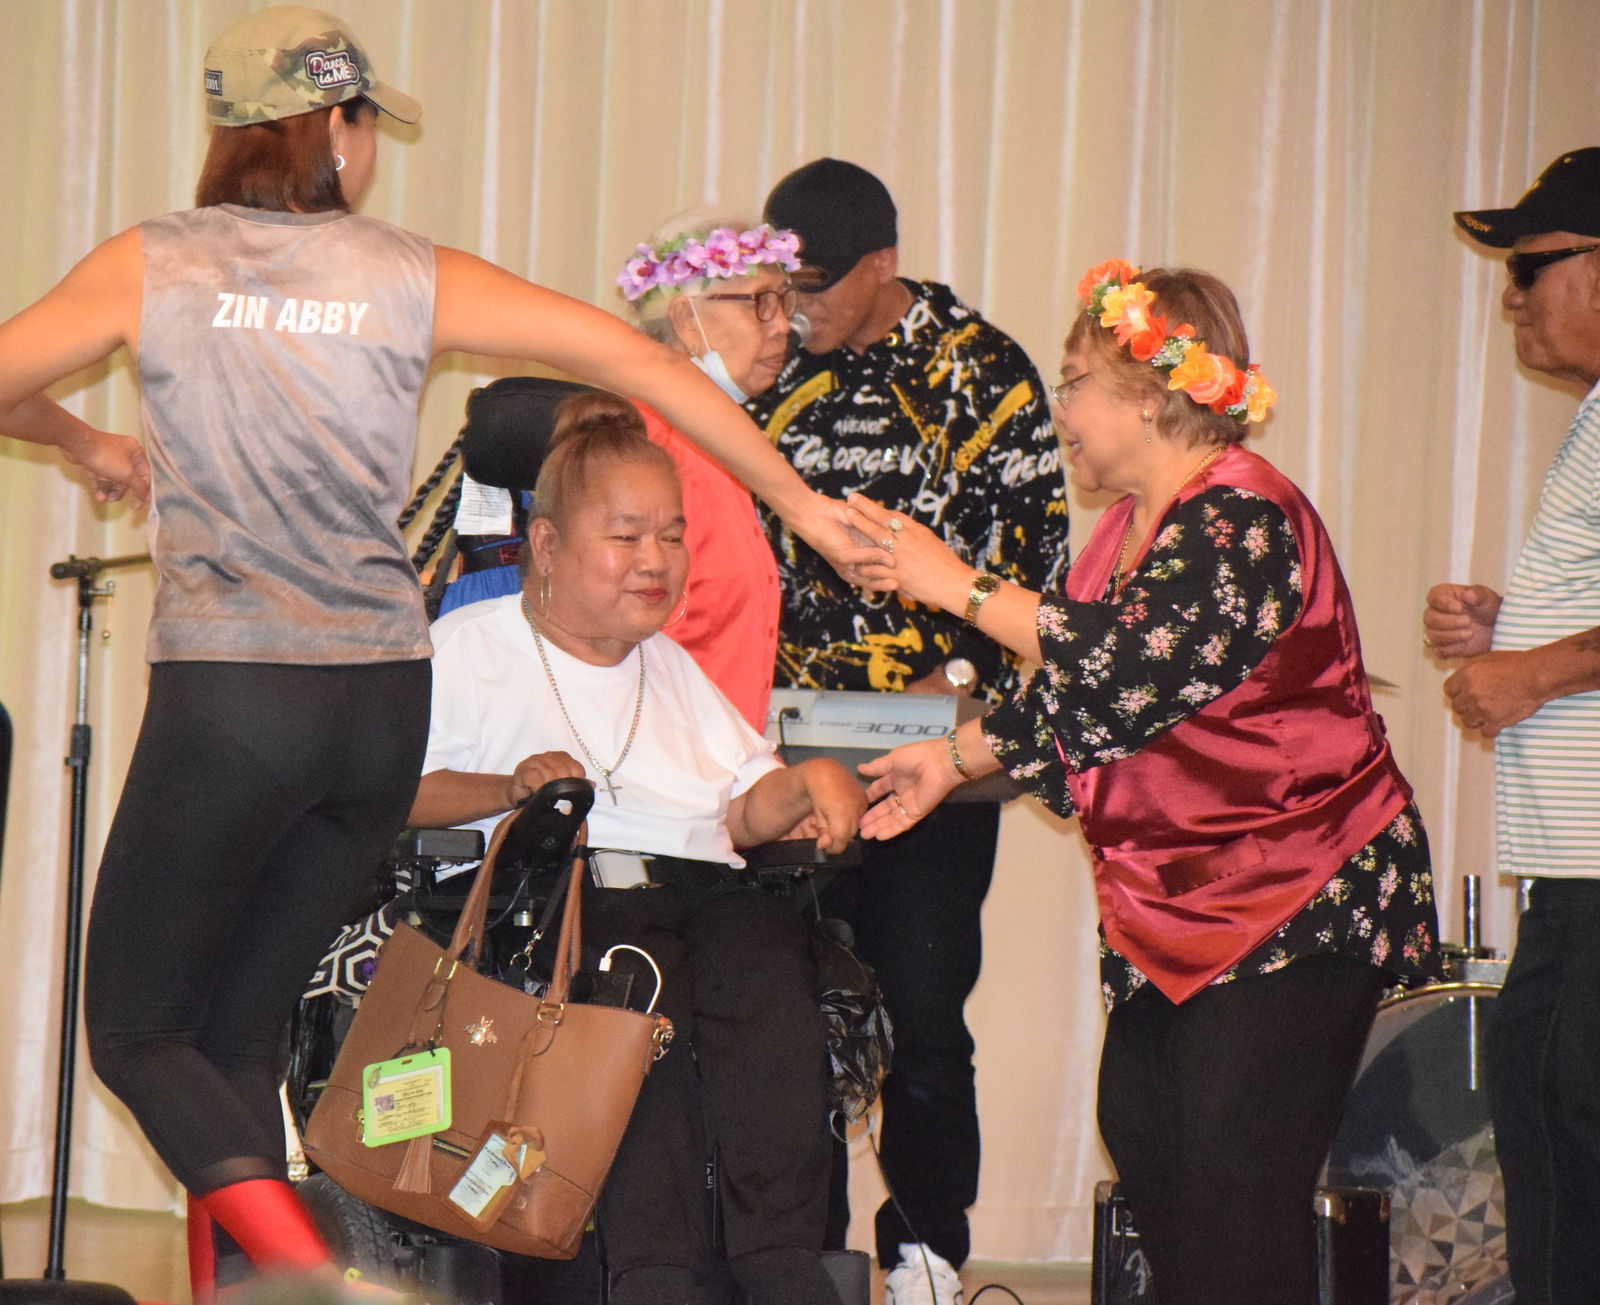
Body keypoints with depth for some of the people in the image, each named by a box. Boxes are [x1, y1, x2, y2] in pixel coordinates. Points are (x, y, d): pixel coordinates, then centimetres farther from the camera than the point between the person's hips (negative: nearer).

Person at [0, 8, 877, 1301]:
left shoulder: (154, 263, 3)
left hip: (225, 695, -3)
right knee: (237, 1032, 16)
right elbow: (633, 356, 6)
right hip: (384, 701, 3)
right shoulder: (410, 275, 6)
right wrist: (797, 498, 13)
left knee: (138, 1030, 5)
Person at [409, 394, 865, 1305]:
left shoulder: (675, 671, 34)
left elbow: (743, 808, 25)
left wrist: (807, 784, 4)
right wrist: (512, 786, -14)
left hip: (701, 887, 5)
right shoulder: (470, 648, 15)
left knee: (771, 965, -32)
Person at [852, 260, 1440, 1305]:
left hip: (1297, 904, -10)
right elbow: (1074, 701, 21)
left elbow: (1134, 663, -28)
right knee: (1141, 1134, 9)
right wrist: (955, 757, 12)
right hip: (1181, 905, 10)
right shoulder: (1139, 523, 15)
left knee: (1238, 1188, -13)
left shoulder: (1244, 516, -17)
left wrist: (962, 588, -20)